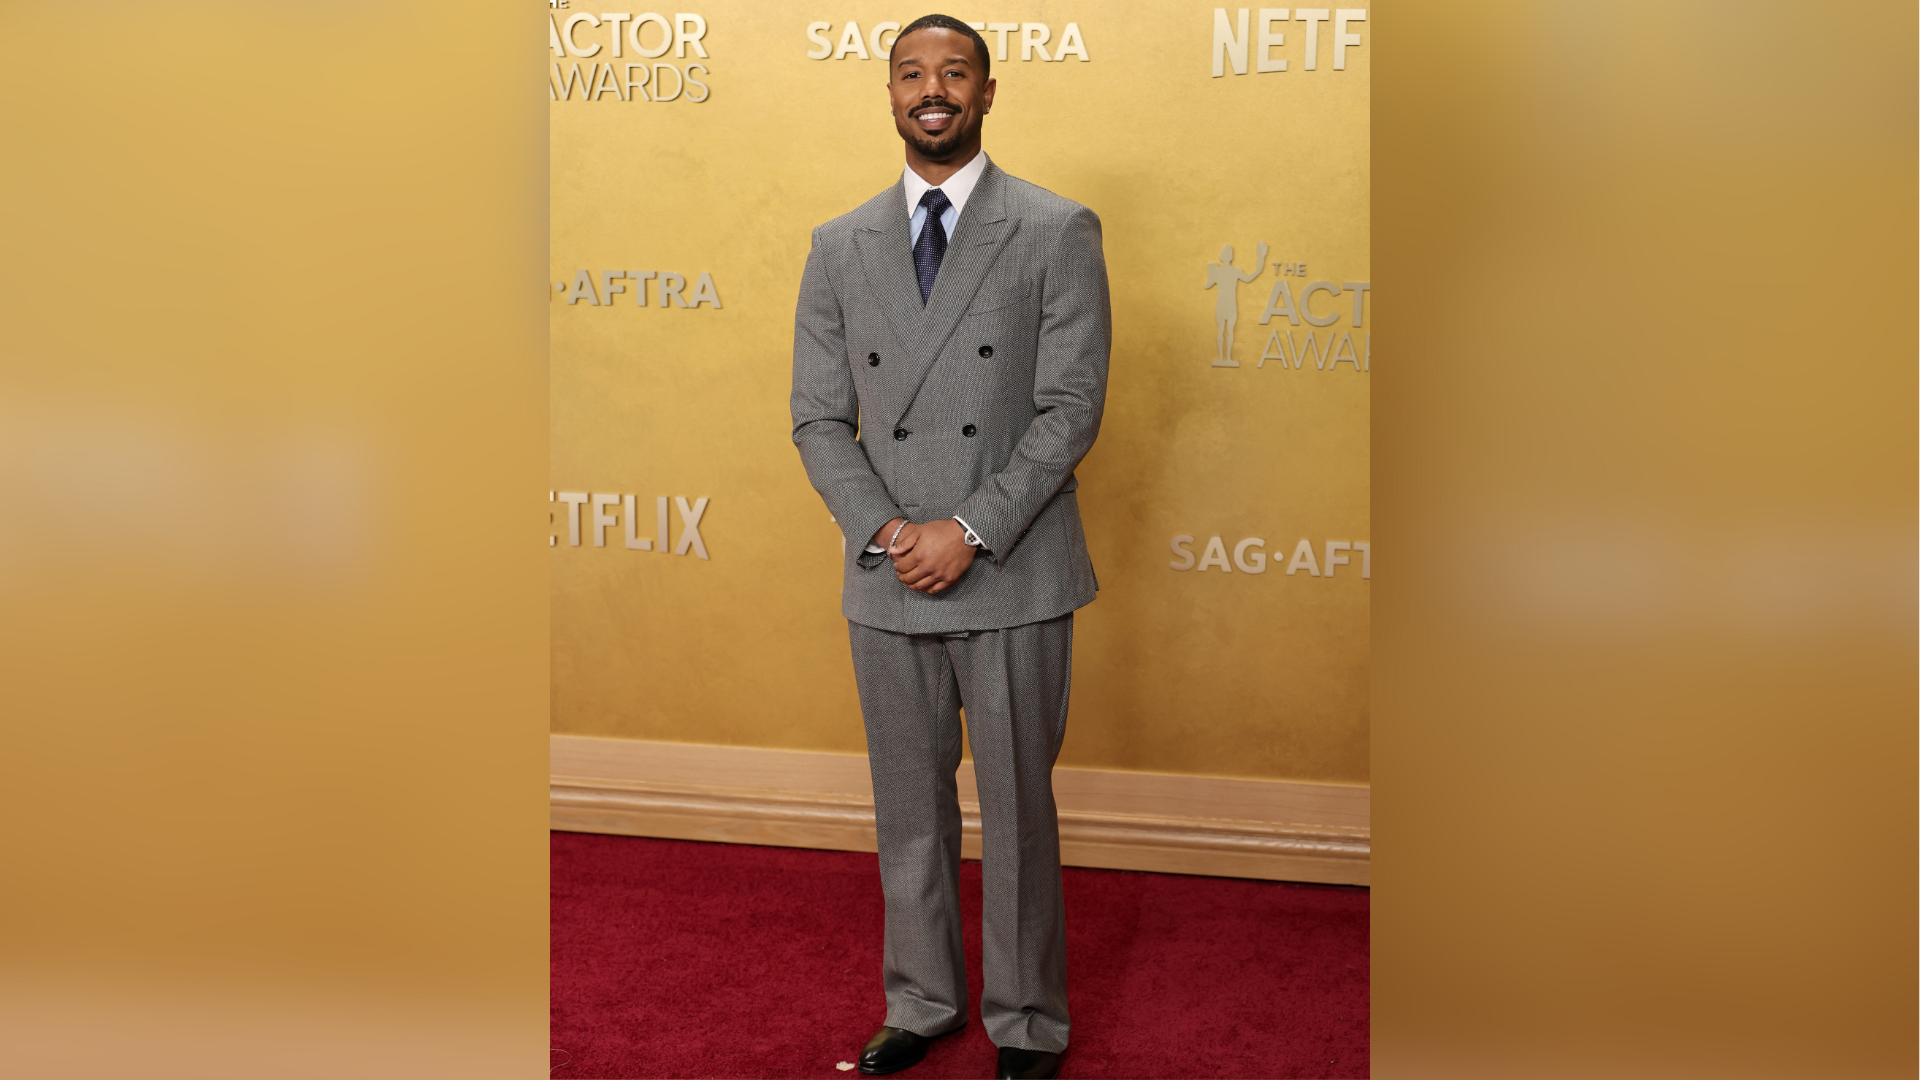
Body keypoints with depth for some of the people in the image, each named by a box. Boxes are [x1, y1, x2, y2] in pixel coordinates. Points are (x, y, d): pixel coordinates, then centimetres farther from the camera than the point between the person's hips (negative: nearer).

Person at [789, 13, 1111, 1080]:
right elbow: (819, 419, 6)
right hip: (888, 584, 3)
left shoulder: (1058, 232, -2)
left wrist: (969, 532, -16)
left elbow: (1072, 409, -9)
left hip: (1015, 582, -3)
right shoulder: (840, 247, 8)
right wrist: (886, 531, -11)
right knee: (910, 809, 14)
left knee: (1018, 810, 6)